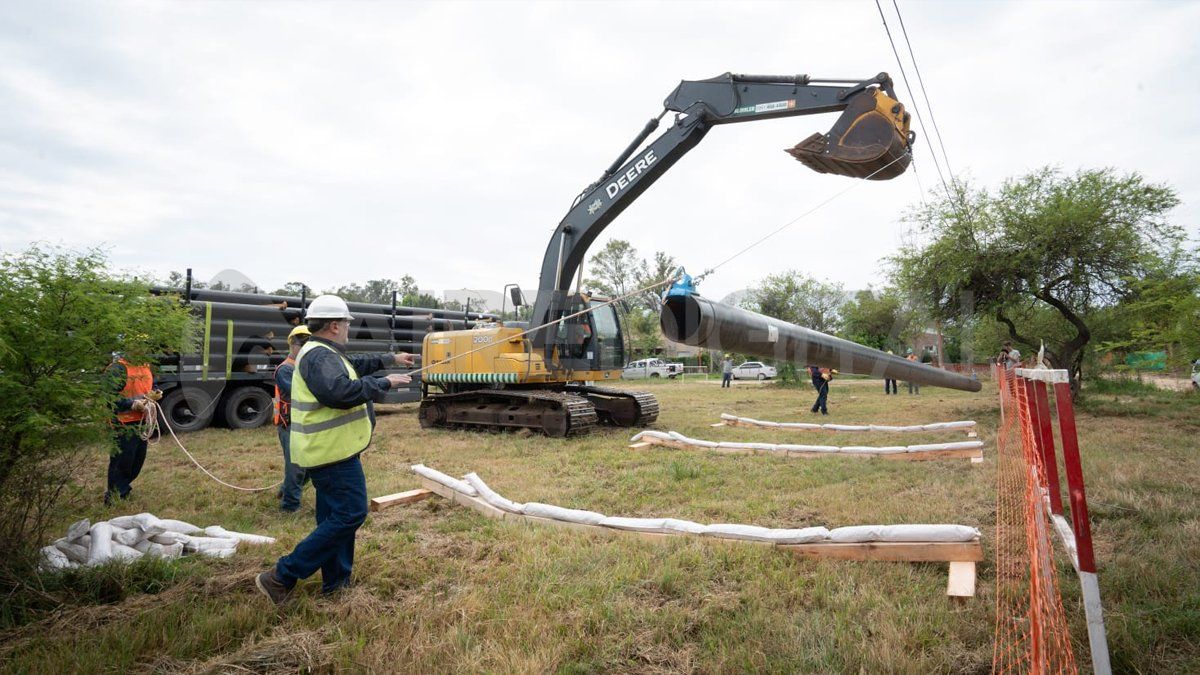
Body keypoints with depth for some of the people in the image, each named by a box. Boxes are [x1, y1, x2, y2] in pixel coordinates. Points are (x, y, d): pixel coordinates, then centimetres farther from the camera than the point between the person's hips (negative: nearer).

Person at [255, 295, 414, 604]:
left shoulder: (324, 353, 15)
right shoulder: (319, 356, -19)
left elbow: (355, 364, 31)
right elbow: (341, 391, -33)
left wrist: (391, 359, 32)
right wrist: (383, 383, -23)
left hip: (328, 450, 11)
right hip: (333, 451, -11)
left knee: (334, 516, 17)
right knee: (350, 514, -7)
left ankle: (336, 584, 28)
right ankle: (281, 576, -1)